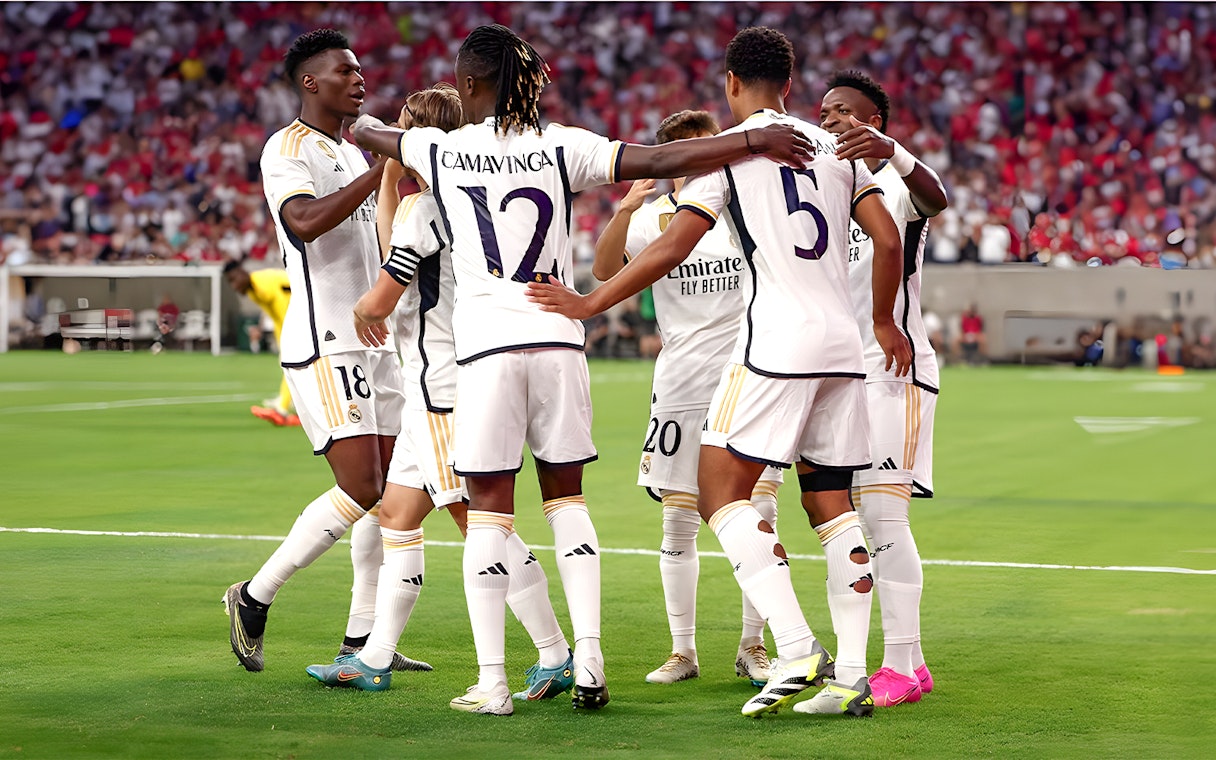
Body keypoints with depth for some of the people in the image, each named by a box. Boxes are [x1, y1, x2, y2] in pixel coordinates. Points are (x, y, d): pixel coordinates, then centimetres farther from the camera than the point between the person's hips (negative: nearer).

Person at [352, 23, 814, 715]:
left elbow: (366, 132, 22)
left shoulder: (439, 150, 2)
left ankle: (491, 682, 1)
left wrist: (359, 121, 46)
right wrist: (756, 140, -8)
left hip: (486, 344, -2)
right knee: (566, 496, 14)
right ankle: (588, 656, 3)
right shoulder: (561, 147, 2)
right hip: (558, 336, 2)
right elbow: (660, 160, -8)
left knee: (489, 509, 2)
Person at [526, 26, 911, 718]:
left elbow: (672, 249, -8)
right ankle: (852, 679, 3)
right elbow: (888, 241, 13)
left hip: (778, 342, -6)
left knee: (722, 492, -1)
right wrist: (885, 323, 28)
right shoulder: (834, 146, 16)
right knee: (832, 505, 9)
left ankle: (798, 651, -16)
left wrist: (589, 305, -1)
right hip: (844, 348, 6)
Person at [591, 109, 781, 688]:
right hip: (682, 387, 0)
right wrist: (625, 210, -32)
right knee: (679, 520, 3)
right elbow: (605, 271, -14)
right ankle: (683, 650, 13)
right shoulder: (653, 218, 1)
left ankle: (752, 647, 7)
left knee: (760, 514, -4)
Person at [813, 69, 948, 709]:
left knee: (882, 513, -12)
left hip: (892, 367, -7)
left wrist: (890, 150, -49)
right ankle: (849, 667, 6)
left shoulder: (897, 181, -4)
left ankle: (905, 663, -5)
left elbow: (937, 198, -29)